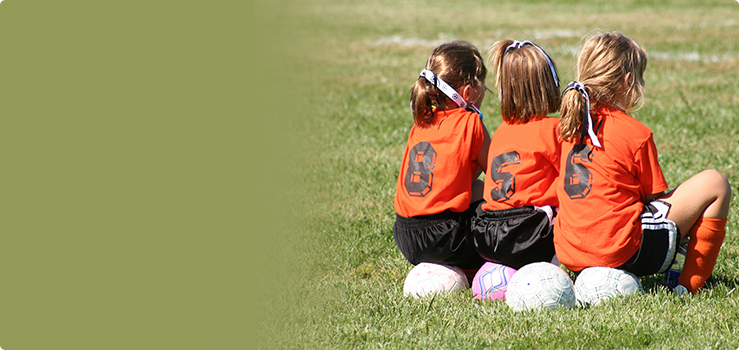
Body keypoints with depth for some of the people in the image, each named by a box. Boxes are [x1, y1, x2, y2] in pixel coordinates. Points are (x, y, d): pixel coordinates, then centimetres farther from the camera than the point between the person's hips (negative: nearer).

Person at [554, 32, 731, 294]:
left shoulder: (571, 125, 9)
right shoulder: (636, 134, -10)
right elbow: (656, 197, -1)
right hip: (621, 253, -8)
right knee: (714, 184, 2)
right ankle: (691, 284, 2)